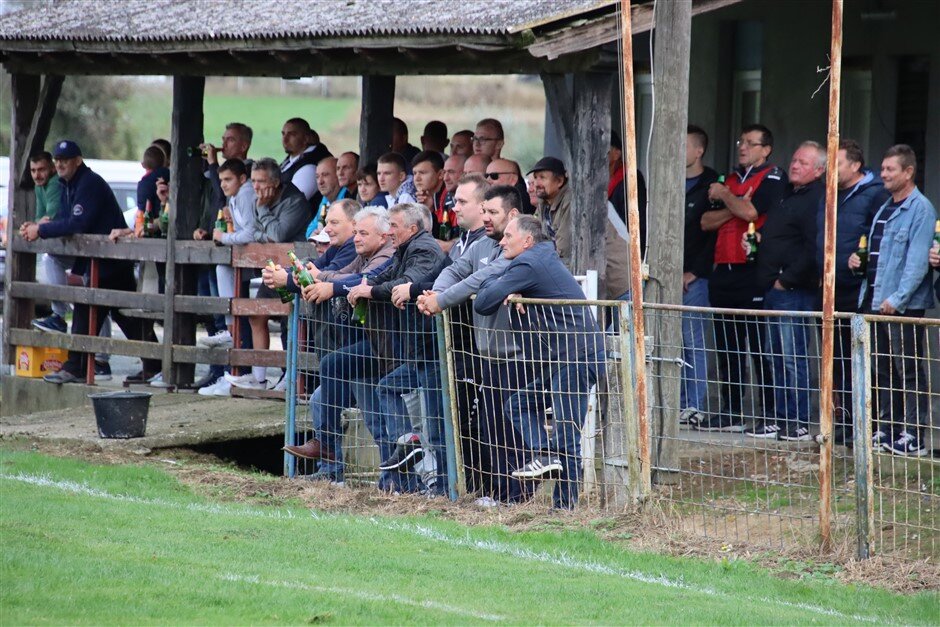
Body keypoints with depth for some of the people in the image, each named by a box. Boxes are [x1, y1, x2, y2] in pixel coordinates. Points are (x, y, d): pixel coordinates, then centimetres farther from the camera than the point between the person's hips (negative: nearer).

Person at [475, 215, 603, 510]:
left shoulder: (528, 264, -12)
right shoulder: (544, 258, 19)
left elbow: (484, 303, -15)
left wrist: (492, 285, 7)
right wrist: (507, 295, -3)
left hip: (575, 357, -10)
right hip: (562, 360, 10)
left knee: (566, 435, -10)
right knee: (520, 404, 13)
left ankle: (565, 506, -12)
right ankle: (546, 455, -1)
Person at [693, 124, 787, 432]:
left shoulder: (773, 178, -2)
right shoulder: (731, 178, 20)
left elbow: (750, 211, -17)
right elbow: (706, 221, 12)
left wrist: (725, 196, 0)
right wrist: (733, 208, -5)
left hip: (754, 271, -8)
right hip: (724, 269, 8)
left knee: (760, 346, -6)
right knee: (727, 347, 9)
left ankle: (770, 413, -4)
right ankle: (730, 413, 14)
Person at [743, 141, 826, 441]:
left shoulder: (817, 199, -13)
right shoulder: (788, 194, 19)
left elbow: (813, 248, -21)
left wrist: (786, 280, -17)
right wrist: (755, 238, 13)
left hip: (794, 290, -10)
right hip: (774, 288, 10)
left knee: (792, 357, -8)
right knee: (776, 356, 12)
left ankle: (798, 422, -5)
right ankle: (780, 418, 18)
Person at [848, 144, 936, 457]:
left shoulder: (921, 209, -9)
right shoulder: (884, 209, 18)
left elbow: (917, 261, -16)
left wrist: (897, 298, -21)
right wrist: (858, 259, 7)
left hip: (904, 305, -9)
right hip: (874, 302, 9)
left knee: (909, 372, -5)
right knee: (882, 371, 11)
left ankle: (913, 437, -3)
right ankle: (886, 431, 18)